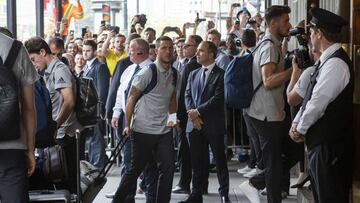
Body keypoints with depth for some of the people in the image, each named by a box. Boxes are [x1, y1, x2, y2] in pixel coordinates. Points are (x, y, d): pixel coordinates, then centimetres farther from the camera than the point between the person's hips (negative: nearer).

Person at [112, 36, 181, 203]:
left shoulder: (175, 75, 6)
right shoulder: (147, 73, -11)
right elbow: (131, 98, -7)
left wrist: (173, 117, 9)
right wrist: (128, 125, -9)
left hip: (164, 131, 5)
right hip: (143, 131, -5)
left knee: (168, 169, 1)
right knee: (136, 169, 4)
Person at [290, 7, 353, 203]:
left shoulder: (335, 64, -21)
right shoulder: (327, 60, 11)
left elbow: (318, 103, -22)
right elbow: (311, 98, 14)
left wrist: (301, 129, -9)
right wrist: (296, 122, 5)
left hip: (330, 143, -10)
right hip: (321, 139, 10)